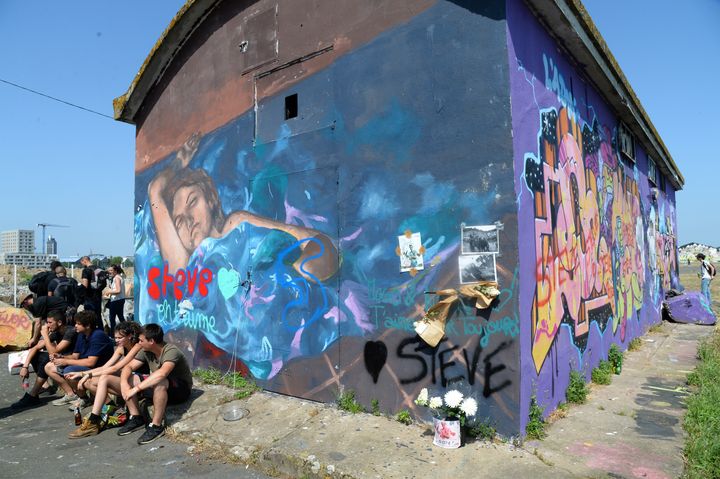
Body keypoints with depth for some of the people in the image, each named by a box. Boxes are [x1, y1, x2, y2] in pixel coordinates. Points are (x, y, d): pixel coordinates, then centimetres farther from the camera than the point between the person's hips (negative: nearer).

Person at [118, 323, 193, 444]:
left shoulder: (171, 351, -28)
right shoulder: (146, 351, -4)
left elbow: (161, 374, -45)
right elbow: (128, 367, -5)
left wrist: (136, 389, -42)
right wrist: (124, 384, -25)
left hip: (181, 389, -8)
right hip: (158, 388, 8)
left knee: (159, 383, -39)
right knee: (128, 379, -5)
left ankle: (156, 426, -26)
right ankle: (136, 418, -1)